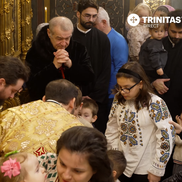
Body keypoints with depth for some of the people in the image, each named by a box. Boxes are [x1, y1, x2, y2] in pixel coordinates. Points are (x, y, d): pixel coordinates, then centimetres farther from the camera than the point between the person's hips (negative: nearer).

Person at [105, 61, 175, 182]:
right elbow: (111, 130, 8)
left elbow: (166, 137, -16)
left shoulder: (155, 104, -18)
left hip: (145, 171, -4)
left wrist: (157, 170, -12)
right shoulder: (119, 100, -2)